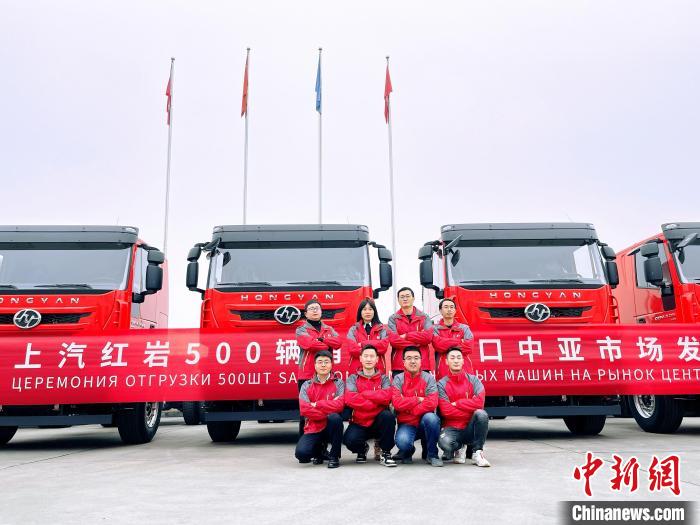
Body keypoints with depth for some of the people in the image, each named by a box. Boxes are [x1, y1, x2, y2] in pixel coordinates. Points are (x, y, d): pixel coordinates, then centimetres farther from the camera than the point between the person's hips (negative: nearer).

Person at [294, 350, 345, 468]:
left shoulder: (338, 383, 1)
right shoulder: (306, 385, 4)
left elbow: (339, 405, -16)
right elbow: (304, 409, -10)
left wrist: (315, 404, -13)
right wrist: (328, 413, -17)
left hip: (331, 427, -1)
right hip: (313, 428, 1)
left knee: (335, 417, -35)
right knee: (301, 454, -25)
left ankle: (334, 456, -13)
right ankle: (319, 449, 13)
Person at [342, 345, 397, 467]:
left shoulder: (383, 379, 5)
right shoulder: (353, 379, 4)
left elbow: (386, 396, -16)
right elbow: (350, 399, -15)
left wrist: (363, 394, -14)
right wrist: (377, 402, -14)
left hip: (378, 423, 0)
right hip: (359, 423, 0)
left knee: (388, 415, -32)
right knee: (350, 440, -30)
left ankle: (386, 453, -10)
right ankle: (362, 449, 10)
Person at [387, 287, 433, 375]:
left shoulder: (424, 317, 11)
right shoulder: (393, 319, 8)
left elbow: (428, 336, -6)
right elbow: (393, 340, -7)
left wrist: (406, 336, -7)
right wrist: (416, 343, -9)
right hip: (399, 366, -1)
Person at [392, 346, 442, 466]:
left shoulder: (428, 378, -3)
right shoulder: (398, 379, -1)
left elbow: (432, 403, -17)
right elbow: (397, 403, -14)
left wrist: (410, 410, -14)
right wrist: (418, 400, -13)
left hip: (424, 423, 0)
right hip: (406, 424, 0)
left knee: (431, 417, -34)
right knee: (402, 442, -32)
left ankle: (432, 454, -10)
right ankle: (408, 451, 10)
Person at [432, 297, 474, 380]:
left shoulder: (464, 328, 14)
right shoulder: (435, 329, 8)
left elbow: (469, 346, -2)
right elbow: (438, 344, -10)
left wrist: (447, 345, -4)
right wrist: (460, 342, -2)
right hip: (443, 372, -2)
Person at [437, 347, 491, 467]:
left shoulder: (473, 380, 3)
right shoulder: (442, 384, -1)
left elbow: (479, 402, -14)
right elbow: (446, 411, -12)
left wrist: (456, 404, -11)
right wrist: (472, 411, -10)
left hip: (470, 428, 1)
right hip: (452, 428, -1)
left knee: (481, 414, -31)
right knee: (444, 442, -34)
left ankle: (477, 453, -12)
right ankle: (459, 448, 6)